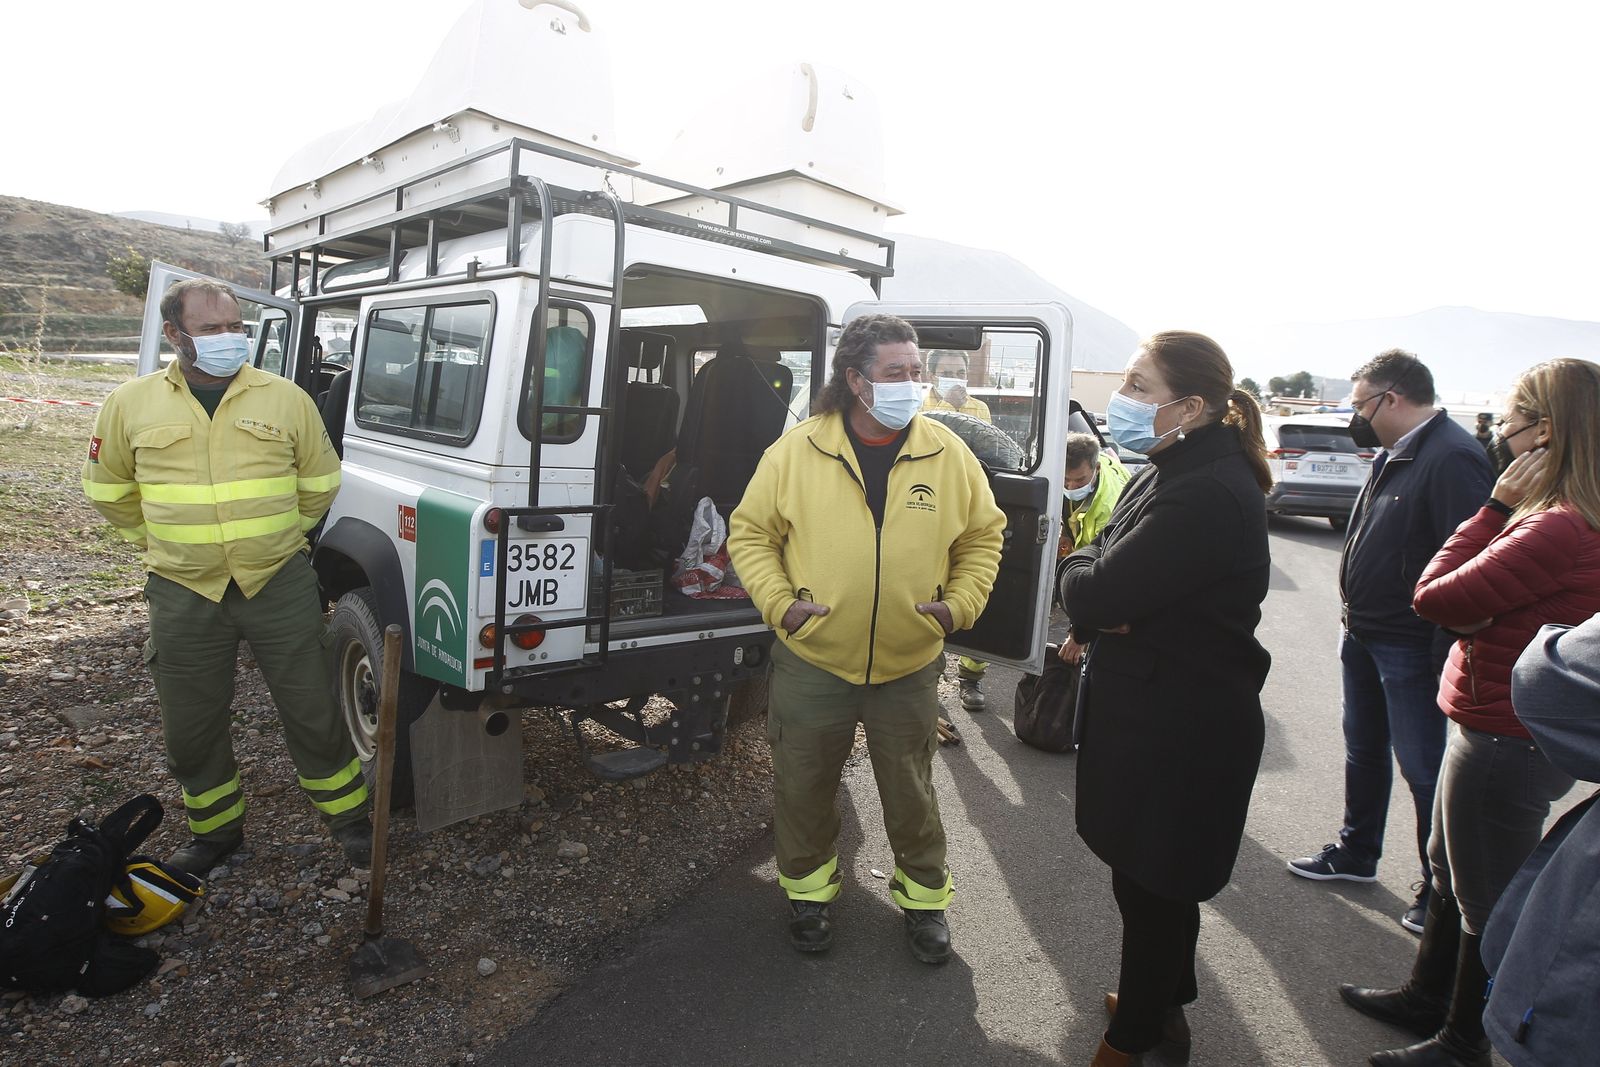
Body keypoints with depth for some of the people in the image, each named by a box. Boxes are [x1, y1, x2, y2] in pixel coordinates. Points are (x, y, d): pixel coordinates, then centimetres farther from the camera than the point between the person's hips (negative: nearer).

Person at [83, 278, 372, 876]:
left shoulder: (285, 398, -1)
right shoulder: (131, 405, 1)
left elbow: (320, 482, 10)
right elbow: (107, 490, 15)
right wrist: (163, 542, 13)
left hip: (280, 585, -1)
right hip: (183, 594, 2)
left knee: (313, 714, 6)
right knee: (192, 730, 14)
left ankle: (349, 819, 23)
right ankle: (215, 832, 36)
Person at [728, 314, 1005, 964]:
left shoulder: (948, 455, -3)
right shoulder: (796, 451, -8)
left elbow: (983, 536, 7)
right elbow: (750, 532, -1)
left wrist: (960, 603, -4)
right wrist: (780, 602, -12)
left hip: (909, 666, 1)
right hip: (811, 660, 0)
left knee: (911, 791, 17)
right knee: (803, 787, 16)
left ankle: (924, 896, 40)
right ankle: (809, 888, 41)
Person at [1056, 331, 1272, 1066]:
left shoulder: (1207, 496, -26)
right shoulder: (1176, 473, 8)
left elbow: (1094, 591, -29)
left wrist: (1078, 568, -7)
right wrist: (1098, 620, -10)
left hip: (1180, 732, -10)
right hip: (1156, 710, 10)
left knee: (1152, 883, 9)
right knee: (1158, 877, 25)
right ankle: (1160, 1004, 47)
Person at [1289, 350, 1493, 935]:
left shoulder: (1453, 458, -22)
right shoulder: (1393, 454, 10)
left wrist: (1445, 656, -26)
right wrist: (1355, 619, 17)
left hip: (1412, 649, -10)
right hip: (1365, 636, 10)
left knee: (1425, 771, 5)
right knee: (1365, 752, 22)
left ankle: (1440, 890, 23)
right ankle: (1356, 854, 39)